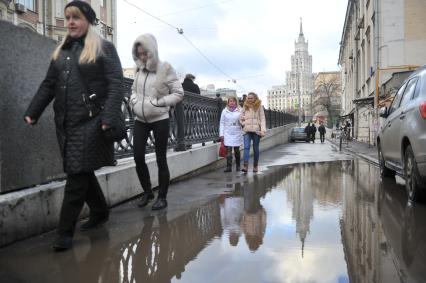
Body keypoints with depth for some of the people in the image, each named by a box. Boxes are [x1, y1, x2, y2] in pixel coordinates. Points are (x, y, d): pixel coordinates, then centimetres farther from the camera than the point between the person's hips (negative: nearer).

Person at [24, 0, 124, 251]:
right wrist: (33, 112, 8)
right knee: (82, 173, 13)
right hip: (65, 123, 7)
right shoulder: (61, 52, 18)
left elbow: (116, 85, -10)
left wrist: (109, 118, -21)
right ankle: (100, 212, 32)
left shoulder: (104, 48, -1)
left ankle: (66, 232, 2)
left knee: (78, 176, -5)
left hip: (90, 122, -6)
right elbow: (49, 85, 18)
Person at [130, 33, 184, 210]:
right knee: (138, 157, 1)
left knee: (161, 159, 2)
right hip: (140, 120, 5)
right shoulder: (139, 69, 5)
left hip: (159, 120, -4)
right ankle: (147, 191, 22)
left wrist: (159, 102, -16)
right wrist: (134, 101, 0)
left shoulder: (165, 68, -9)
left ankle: (162, 197, 15)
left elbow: (179, 93, -8)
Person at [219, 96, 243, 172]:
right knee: (228, 150, -6)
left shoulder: (239, 111, 4)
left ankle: (238, 166, 22)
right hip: (227, 134, 0)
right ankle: (229, 167, -5)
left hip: (237, 134, 0)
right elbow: (222, 123, 6)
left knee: (237, 150, 7)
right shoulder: (224, 111, 6)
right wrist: (221, 134, 2)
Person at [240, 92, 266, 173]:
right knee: (246, 147, -14)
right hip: (247, 130, 1)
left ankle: (255, 166, 17)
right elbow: (241, 118, 19)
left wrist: (263, 130, -12)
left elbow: (262, 119, -1)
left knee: (256, 149, 6)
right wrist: (244, 123, -2)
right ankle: (245, 166, -23)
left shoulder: (259, 107, 4)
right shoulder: (245, 107, 12)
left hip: (256, 130, -1)